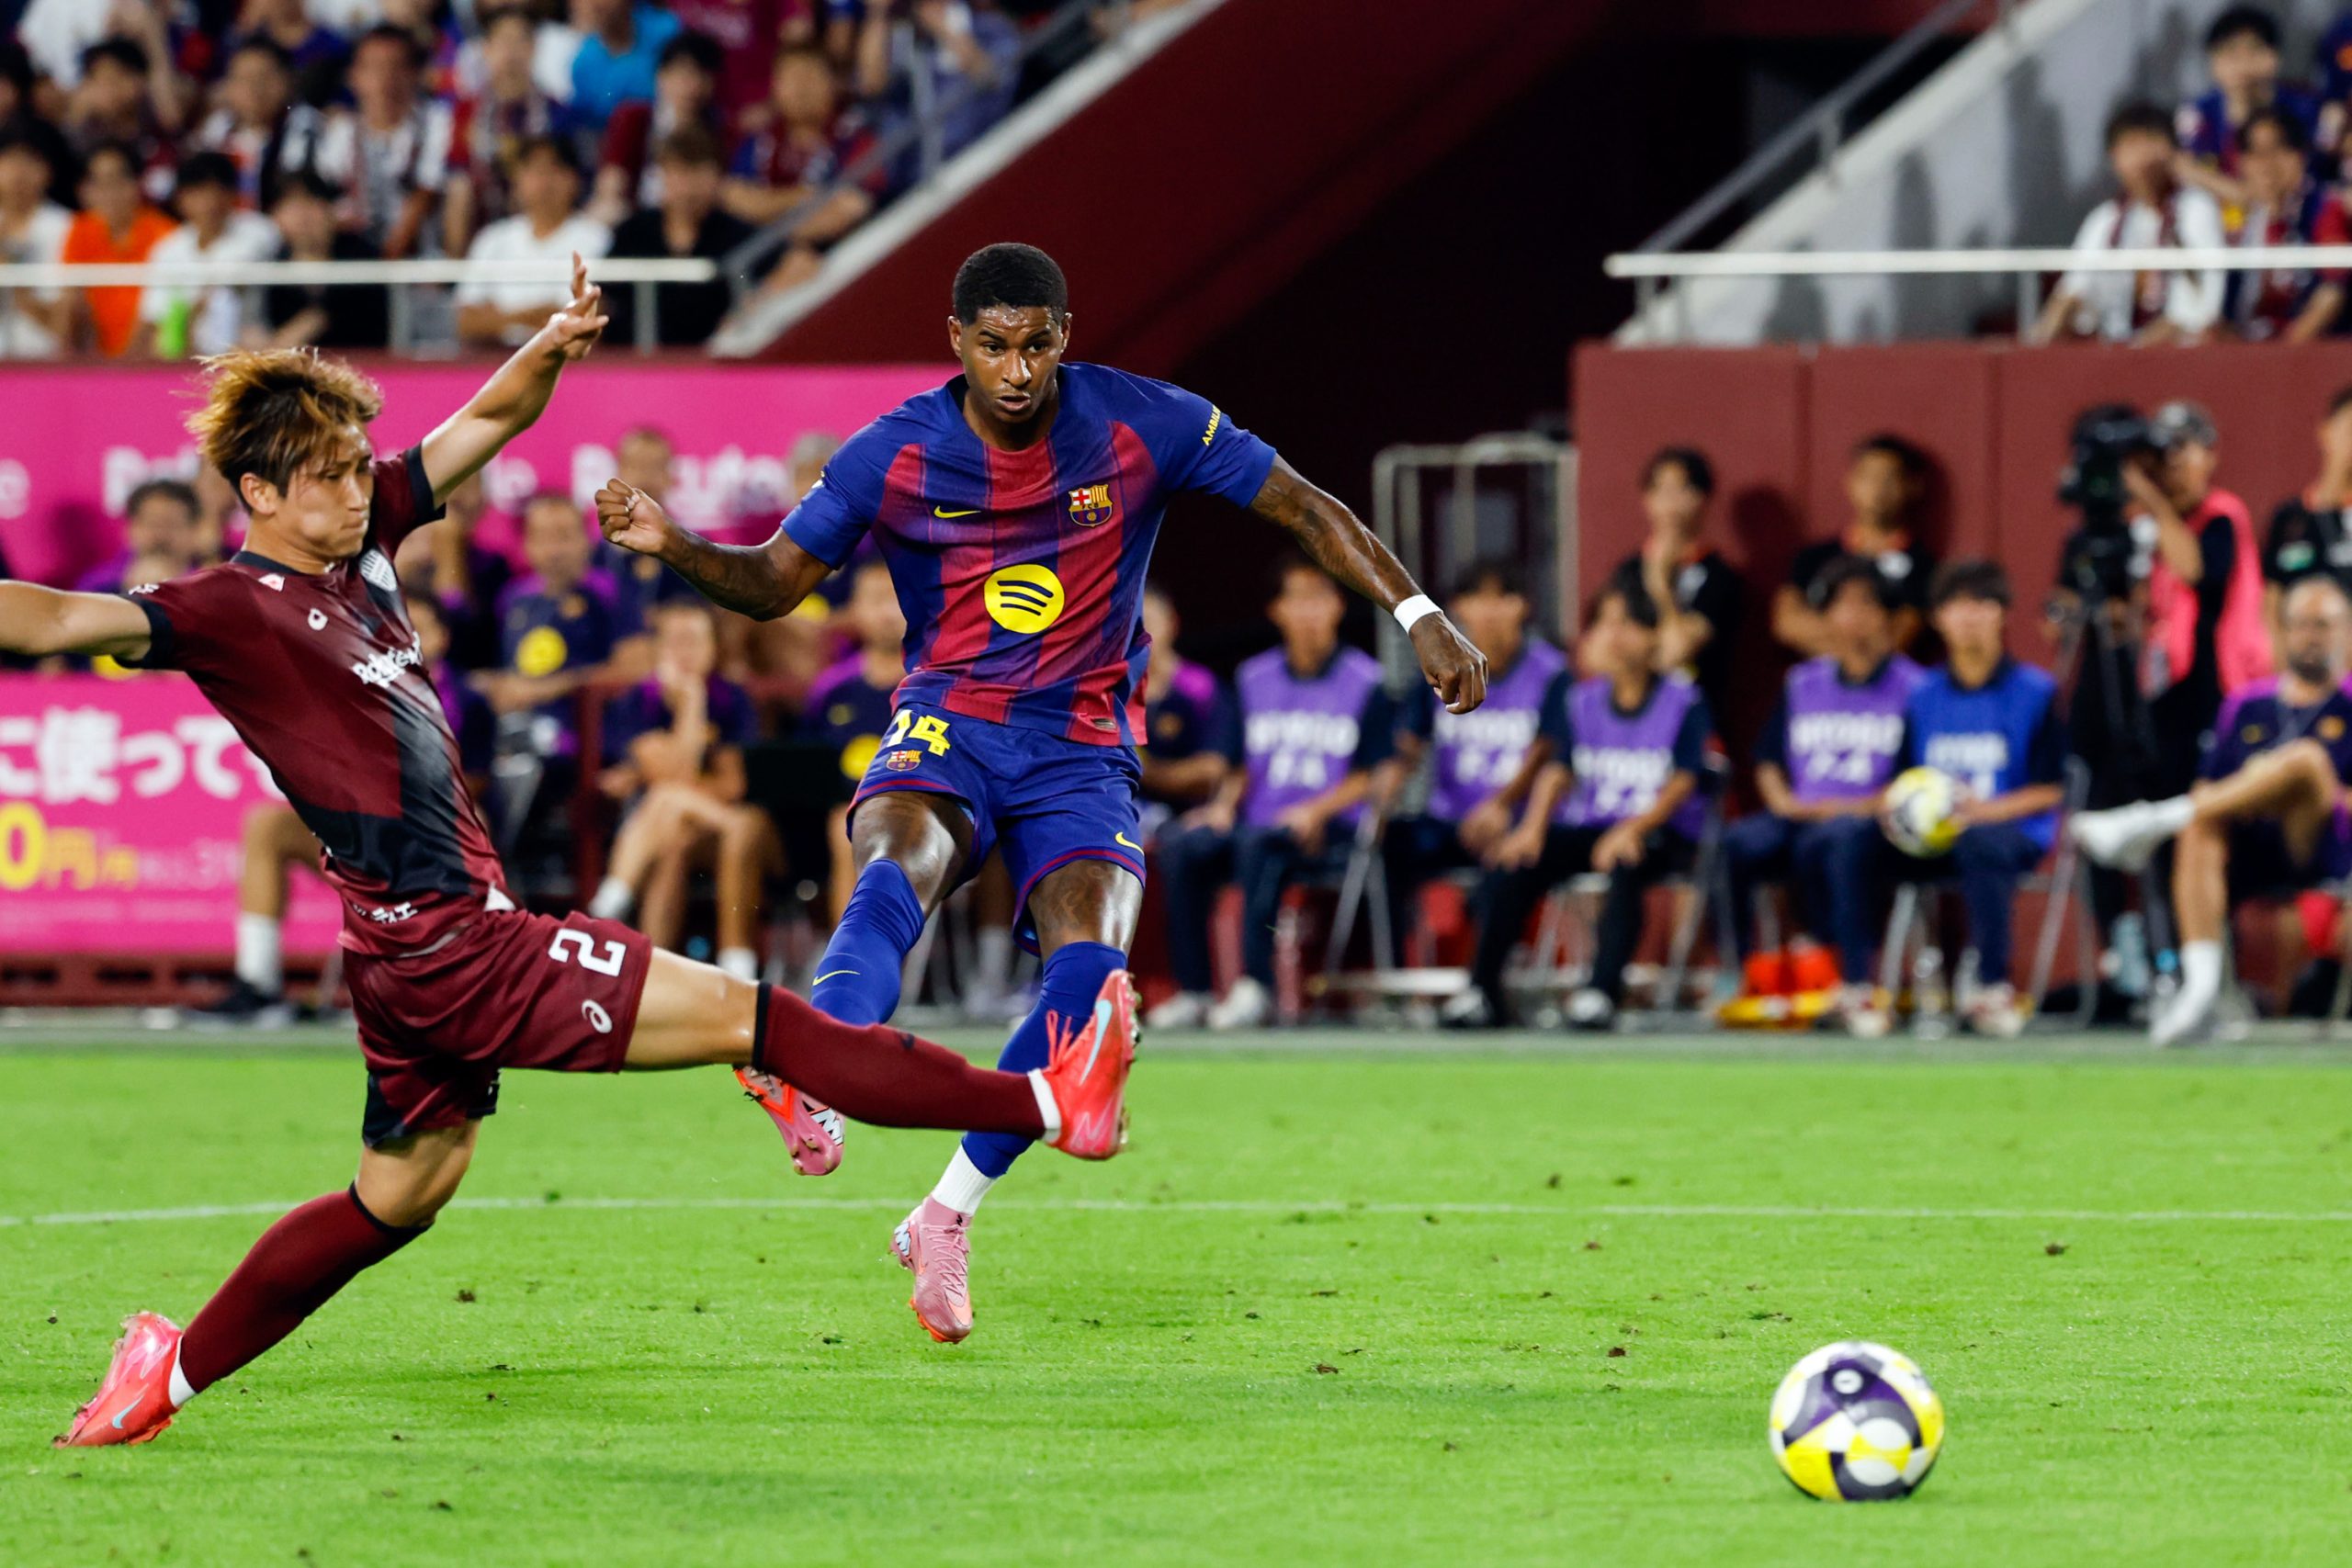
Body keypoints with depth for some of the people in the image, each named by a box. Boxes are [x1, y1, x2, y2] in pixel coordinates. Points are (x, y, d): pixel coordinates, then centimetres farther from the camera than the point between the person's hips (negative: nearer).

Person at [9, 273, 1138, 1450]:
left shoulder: (357, 540, 9)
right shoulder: (228, 610, -14)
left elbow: (486, 422, 12)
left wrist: (552, 350, -7)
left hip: (434, 944, 10)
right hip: (447, 947, -10)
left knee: (399, 1197, 21)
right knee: (746, 1019, -6)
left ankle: (171, 1370, 26)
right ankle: (1048, 1105, -4)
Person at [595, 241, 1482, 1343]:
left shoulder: (1140, 427, -6)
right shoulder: (895, 455, -5)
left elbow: (1304, 510, 1)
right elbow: (774, 582, 5)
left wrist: (1418, 616, -6)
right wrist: (671, 545, -14)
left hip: (1080, 749, 1)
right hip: (946, 729, -1)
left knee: (1088, 969, -23)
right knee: (896, 871, -35)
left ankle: (948, 1214, -8)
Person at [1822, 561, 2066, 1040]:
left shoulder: (2037, 692, 0)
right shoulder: (1923, 696, 14)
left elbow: (2051, 789, -4)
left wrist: (1986, 809, -18)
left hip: (2011, 828, -4)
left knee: (1980, 844, -40)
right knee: (1852, 844, -22)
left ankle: (1993, 987, -29)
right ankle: (1857, 987, -18)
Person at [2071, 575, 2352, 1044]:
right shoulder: (2247, 703, 24)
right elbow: (2206, 788, 18)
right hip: (2247, 854, 3)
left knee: (2307, 758, -31)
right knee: (2199, 830, -33)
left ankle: (2154, 821, -30)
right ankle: (2200, 985, -47)